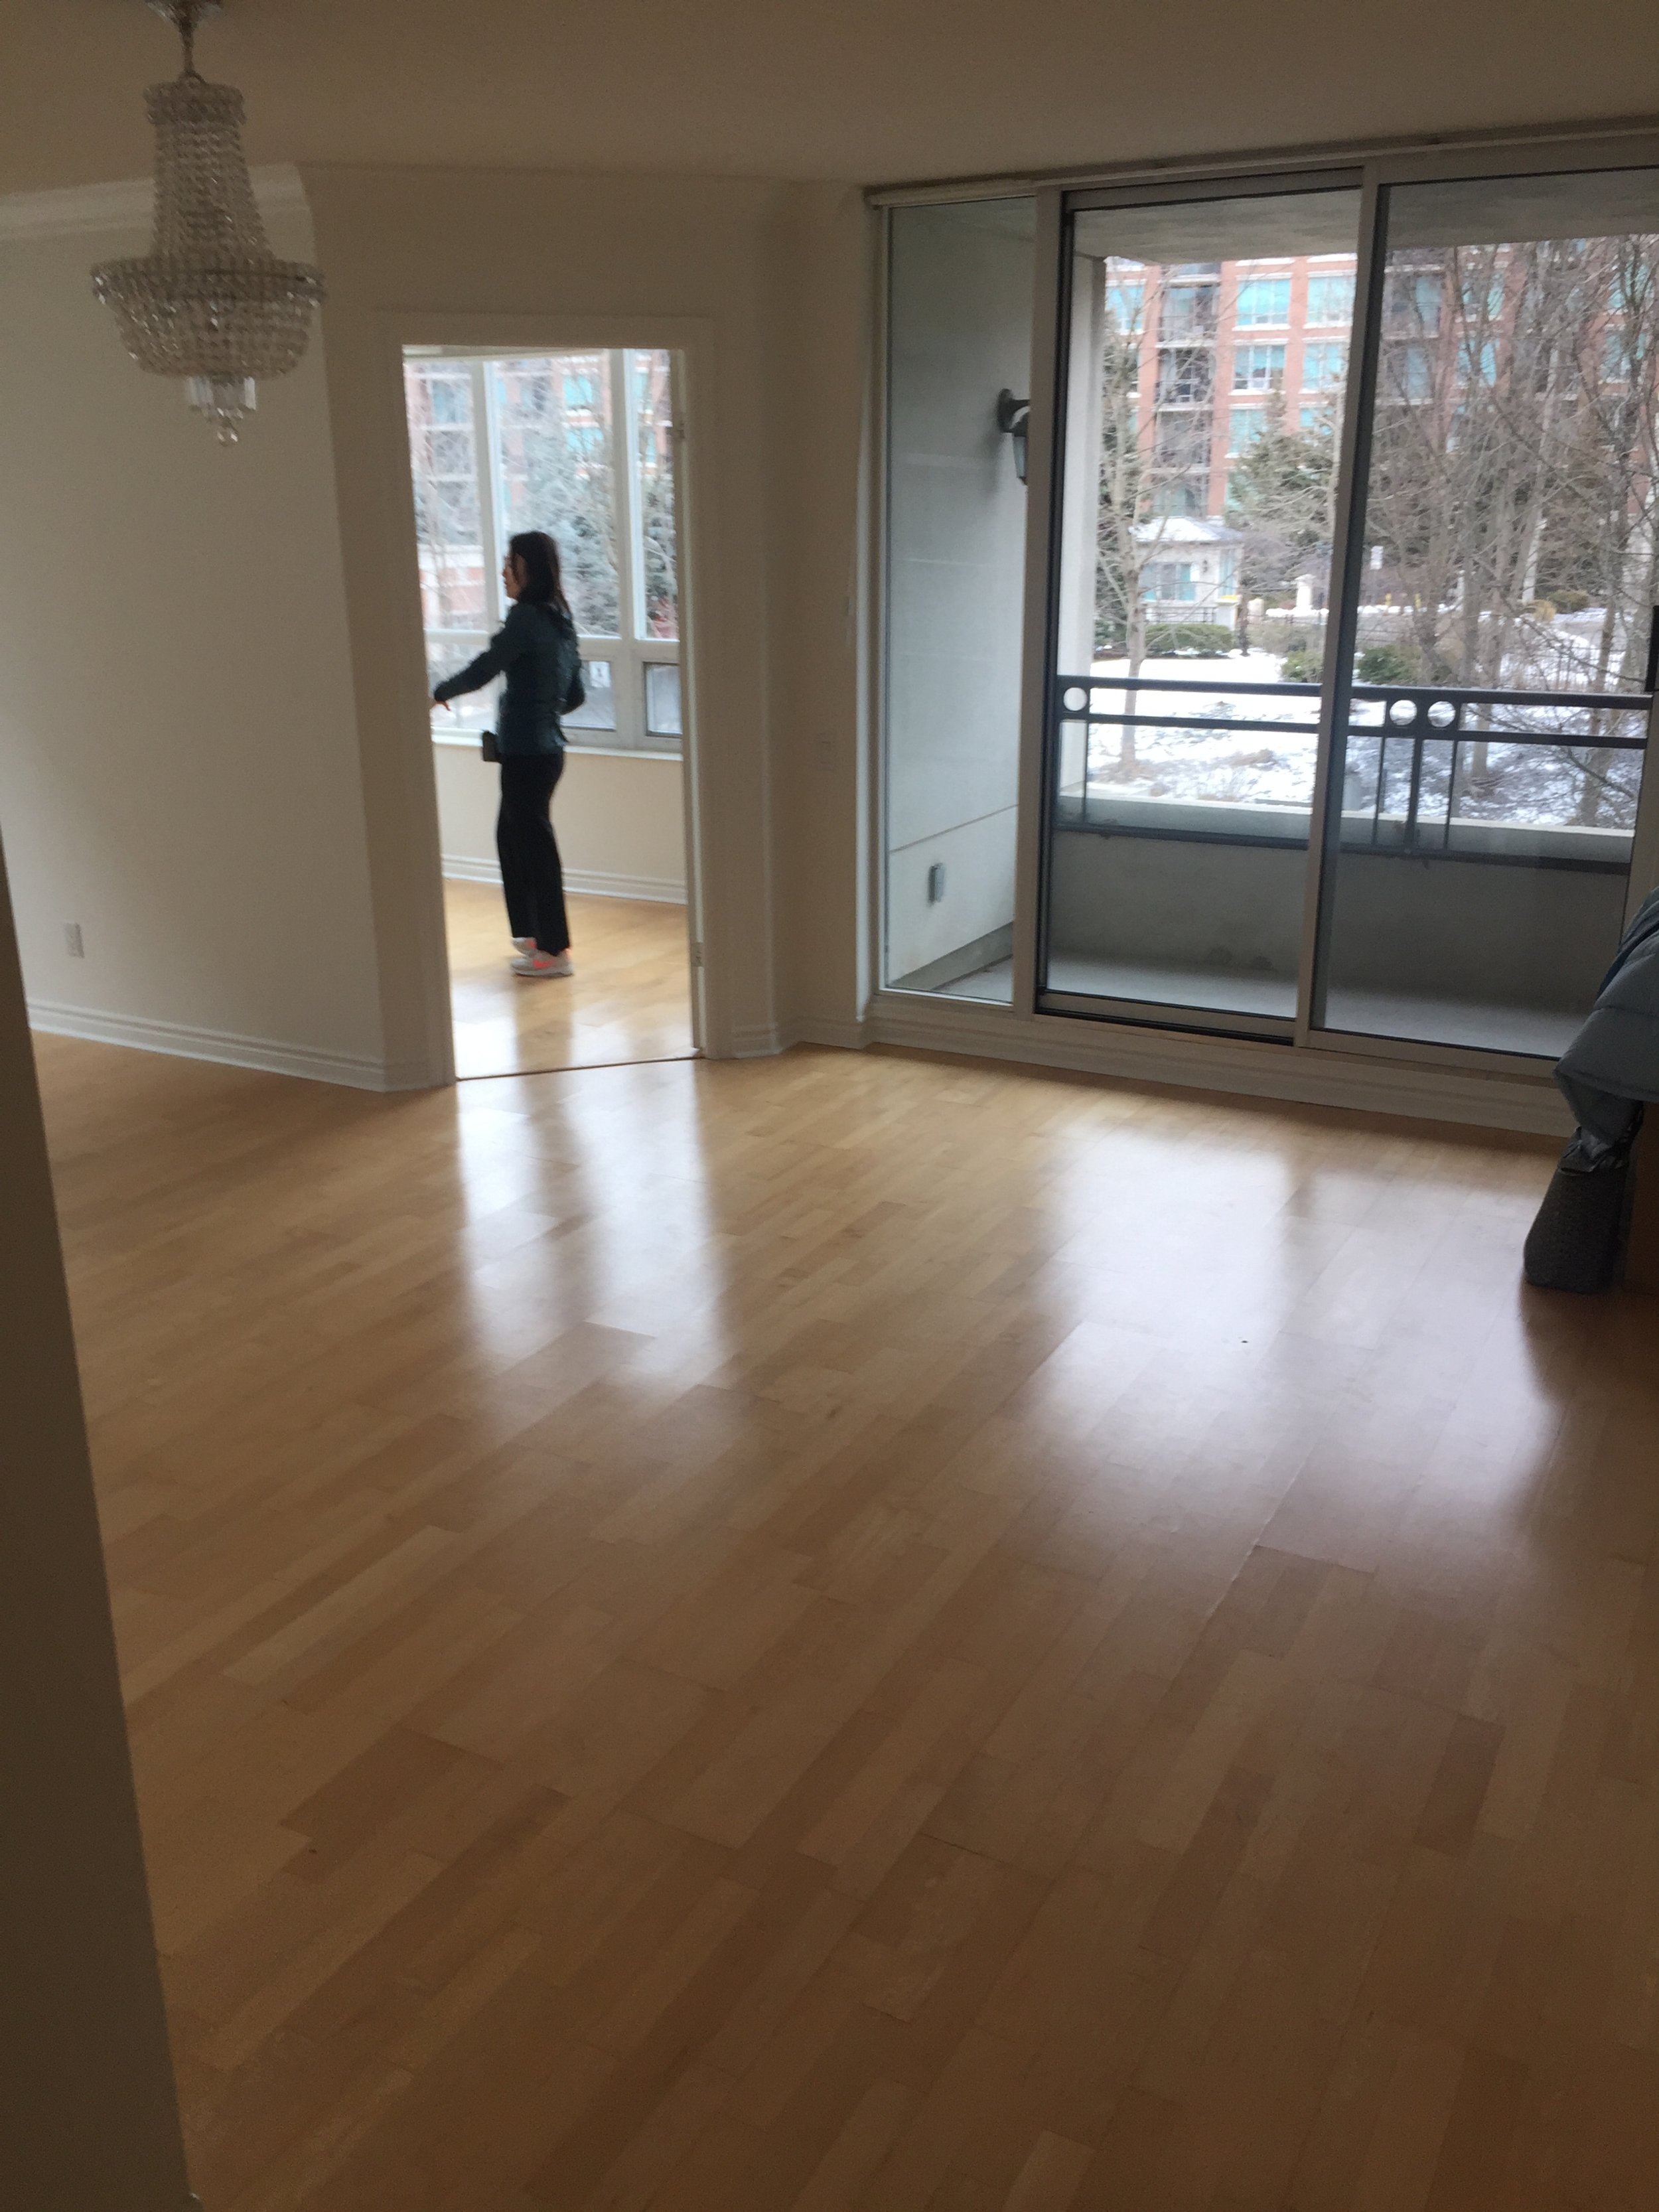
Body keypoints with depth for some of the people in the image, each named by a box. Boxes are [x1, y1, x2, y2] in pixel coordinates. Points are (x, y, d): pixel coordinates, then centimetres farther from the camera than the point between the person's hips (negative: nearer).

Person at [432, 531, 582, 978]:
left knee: (534, 843, 0)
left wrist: (440, 694, 0)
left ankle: (555, 950, 8)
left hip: (528, 752, -9)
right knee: (512, 836, 19)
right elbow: (573, 690, 16)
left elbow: (482, 671, -16)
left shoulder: (526, 618, -16)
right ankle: (534, 932, 28)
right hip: (547, 745, 9)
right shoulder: (560, 618, 10)